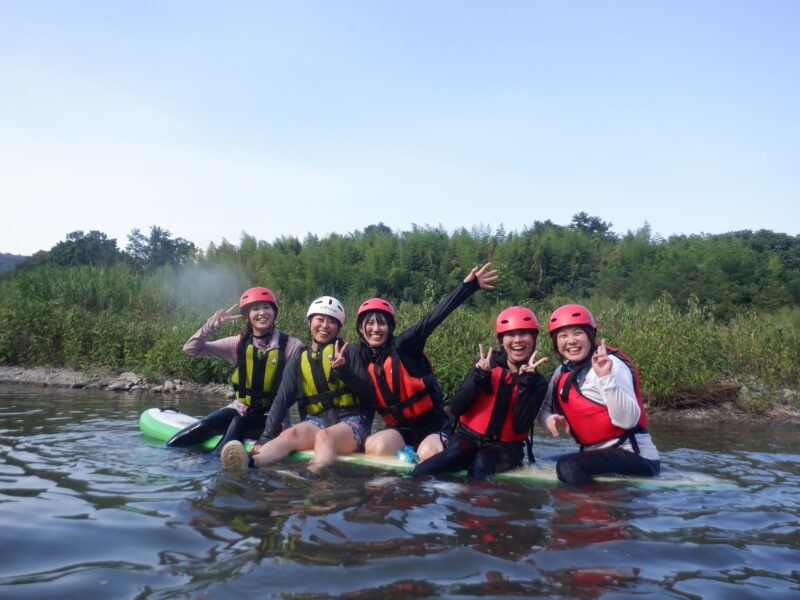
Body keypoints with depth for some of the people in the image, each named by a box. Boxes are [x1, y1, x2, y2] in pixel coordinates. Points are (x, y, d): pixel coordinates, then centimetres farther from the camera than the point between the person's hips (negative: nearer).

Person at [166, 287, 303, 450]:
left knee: (239, 422, -31)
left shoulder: (292, 346, -9)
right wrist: (212, 325, -16)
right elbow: (191, 349, -1)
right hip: (241, 408, 3)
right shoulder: (239, 343, 0)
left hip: (271, 414, -3)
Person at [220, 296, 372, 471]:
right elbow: (282, 400, 5)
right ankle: (251, 462, -57)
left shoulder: (348, 353, 6)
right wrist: (266, 437, -6)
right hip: (317, 420, 3)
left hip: (351, 419, -2)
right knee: (289, 434, -30)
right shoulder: (298, 362, 14)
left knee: (324, 436, -36)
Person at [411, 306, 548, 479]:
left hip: (505, 446, 0)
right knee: (455, 453, -35)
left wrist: (526, 383, -16)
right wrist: (480, 377, -17)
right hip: (468, 438, 0)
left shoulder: (537, 382, 2)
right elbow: (455, 409, -5)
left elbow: (520, 427, -11)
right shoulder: (488, 364, 1)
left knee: (482, 462, -35)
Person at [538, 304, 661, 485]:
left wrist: (607, 377, -36)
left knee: (569, 466, -29)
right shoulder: (562, 372, 8)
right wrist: (551, 419, -8)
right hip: (596, 454, 8)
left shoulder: (609, 363, -15)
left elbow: (628, 420, -26)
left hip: (634, 456, -8)